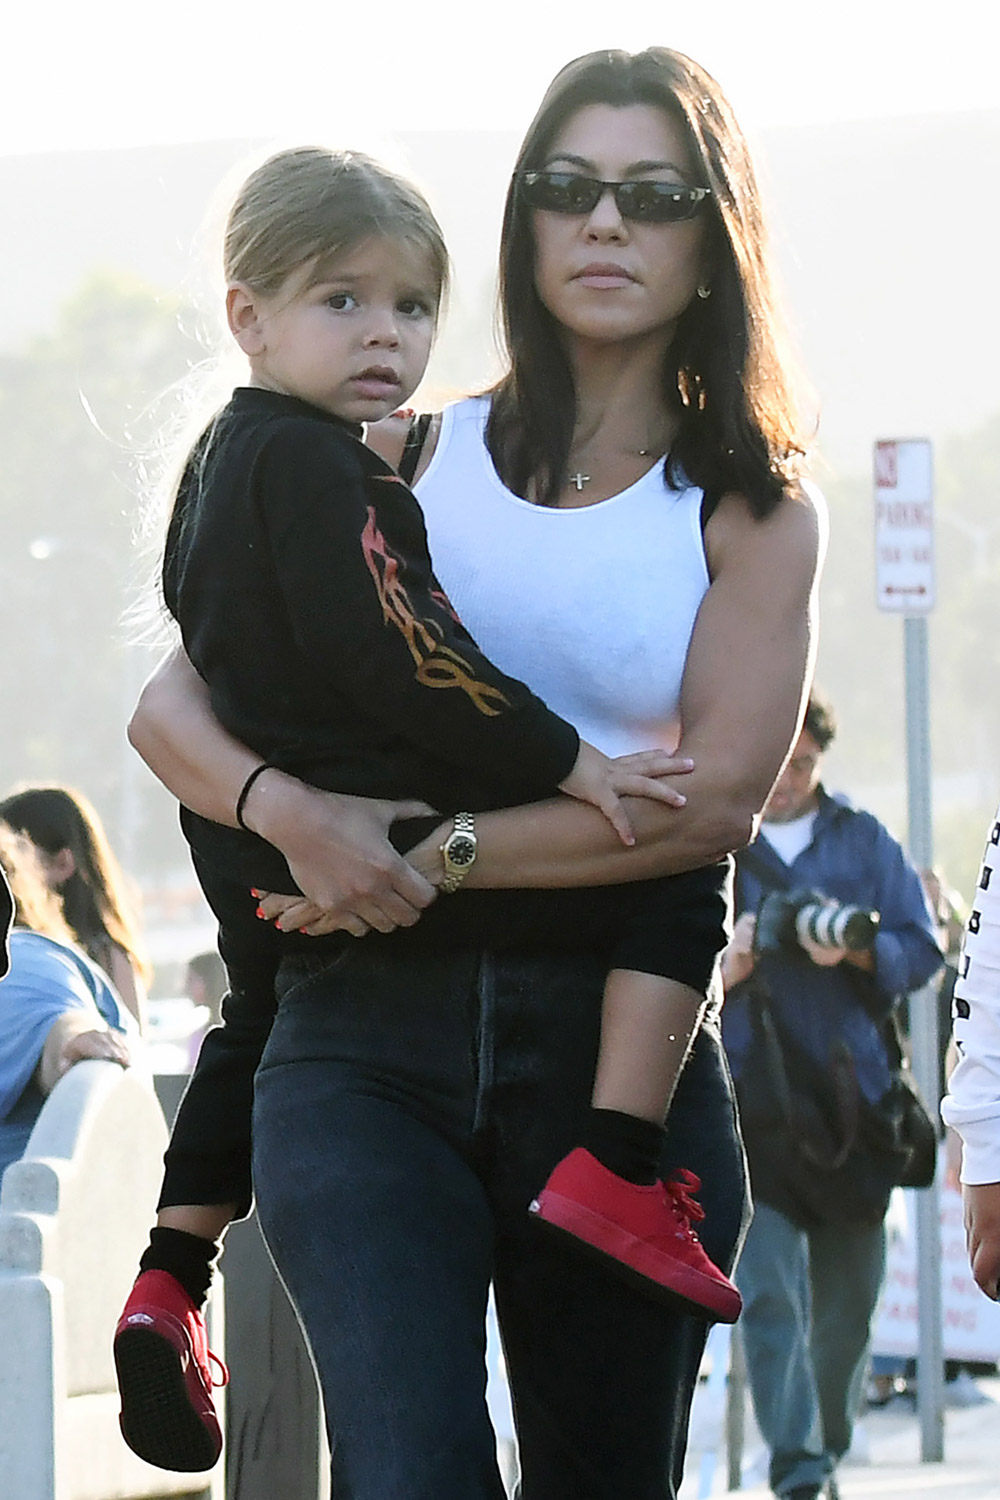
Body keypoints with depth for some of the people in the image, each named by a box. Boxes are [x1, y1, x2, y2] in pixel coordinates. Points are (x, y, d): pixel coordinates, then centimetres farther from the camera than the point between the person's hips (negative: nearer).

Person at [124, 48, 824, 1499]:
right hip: (369, 1039, 0)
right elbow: (172, 705, 8)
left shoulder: (753, 512, 8)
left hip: (617, 1043, 1)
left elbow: (717, 797, -7)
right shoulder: (410, 457, 12)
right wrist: (292, 811, -13)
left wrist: (433, 856, -14)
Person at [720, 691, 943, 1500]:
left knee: (848, 1296, 6)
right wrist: (719, 971, -15)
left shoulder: (864, 841, 14)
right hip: (749, 1098, -3)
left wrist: (857, 952, -13)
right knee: (768, 1288, -13)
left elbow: (921, 949, 7)